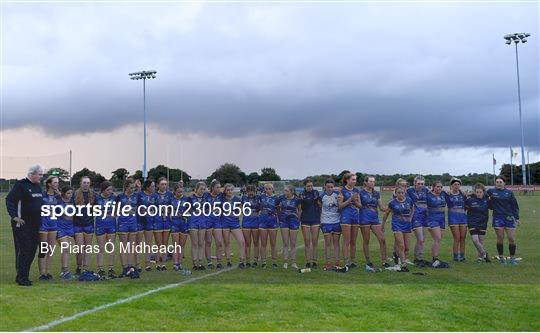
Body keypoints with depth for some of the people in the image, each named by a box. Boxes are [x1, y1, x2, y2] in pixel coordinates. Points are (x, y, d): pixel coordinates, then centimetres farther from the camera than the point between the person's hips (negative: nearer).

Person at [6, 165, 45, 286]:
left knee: (32, 250, 9)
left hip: (35, 225, 8)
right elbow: (9, 200, -14)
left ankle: (23, 276, 18)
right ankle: (21, 277, -2)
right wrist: (14, 216, -20)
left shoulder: (38, 186, 15)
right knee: (23, 250, -8)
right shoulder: (21, 185, -10)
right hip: (22, 224, -8)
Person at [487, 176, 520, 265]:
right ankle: (501, 258, 12)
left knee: (512, 239, -1)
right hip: (498, 218, -1)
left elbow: (515, 206, 8)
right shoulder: (491, 191, 4)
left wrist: (517, 218, 4)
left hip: (509, 218, 1)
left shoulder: (509, 192, 6)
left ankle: (512, 258, 11)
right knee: (500, 239, 0)